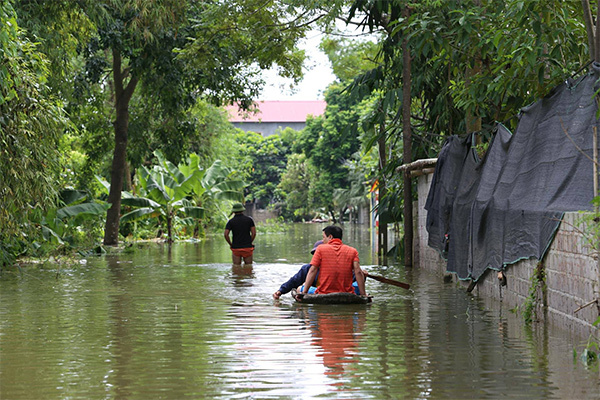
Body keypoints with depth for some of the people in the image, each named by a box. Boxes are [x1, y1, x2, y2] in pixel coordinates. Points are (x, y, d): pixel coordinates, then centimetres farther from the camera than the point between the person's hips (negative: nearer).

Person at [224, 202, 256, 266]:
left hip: (236, 248, 0)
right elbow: (254, 233, -3)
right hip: (248, 248, 0)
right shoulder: (249, 219, 1)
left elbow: (226, 235, -10)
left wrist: (231, 244, 3)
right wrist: (250, 243, 9)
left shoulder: (230, 221, 0)